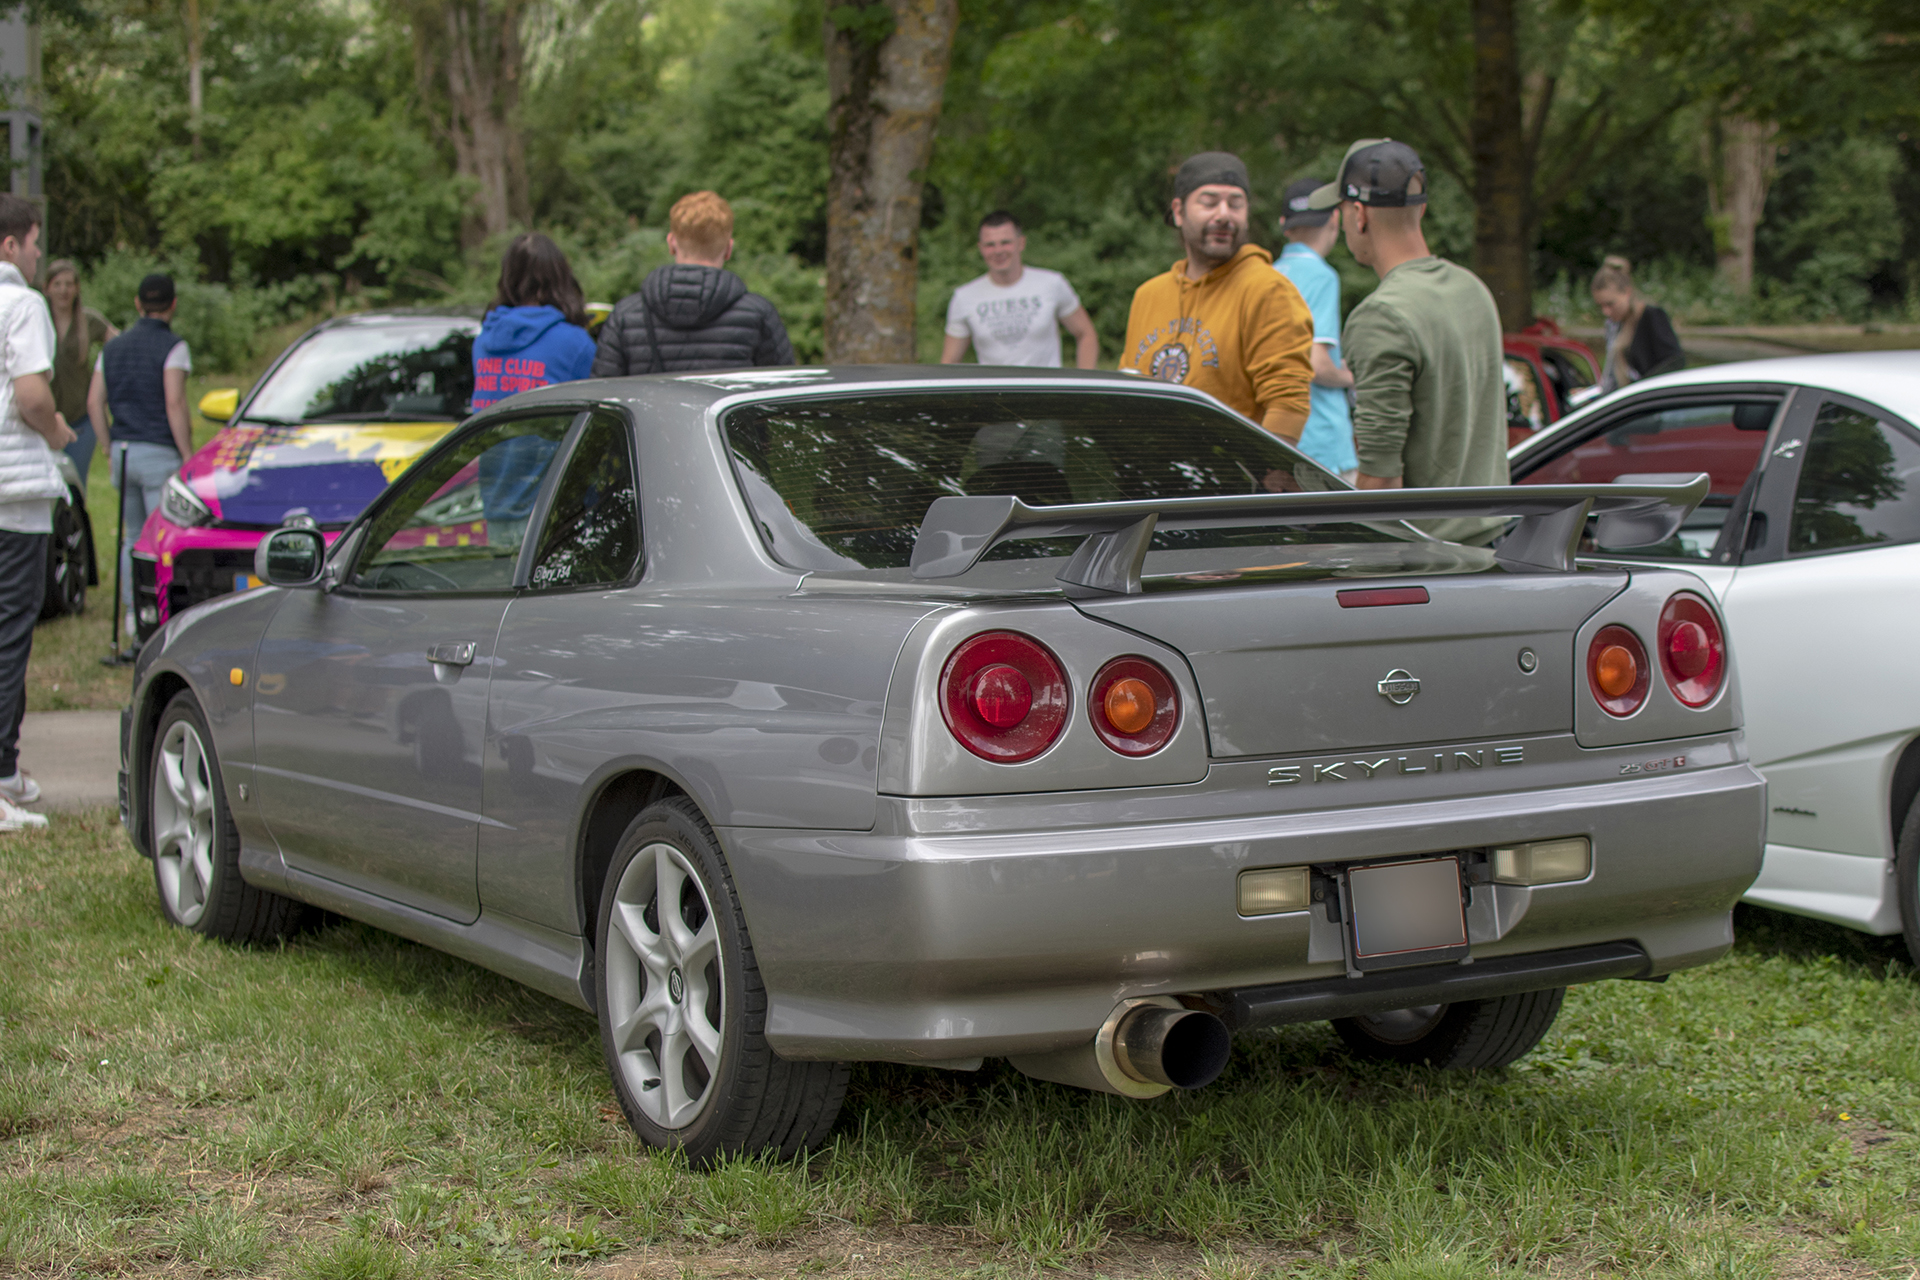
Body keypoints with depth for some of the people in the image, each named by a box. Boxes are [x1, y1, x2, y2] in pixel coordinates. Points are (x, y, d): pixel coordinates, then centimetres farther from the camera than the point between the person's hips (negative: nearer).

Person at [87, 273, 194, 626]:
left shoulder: (112, 348, 11)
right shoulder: (173, 347, -9)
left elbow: (94, 402, 8)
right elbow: (174, 403, -17)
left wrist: (110, 446, 16)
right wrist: (188, 456, -13)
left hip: (123, 453, 6)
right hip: (160, 454, -6)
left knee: (134, 539, 15)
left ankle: (133, 613, 16)